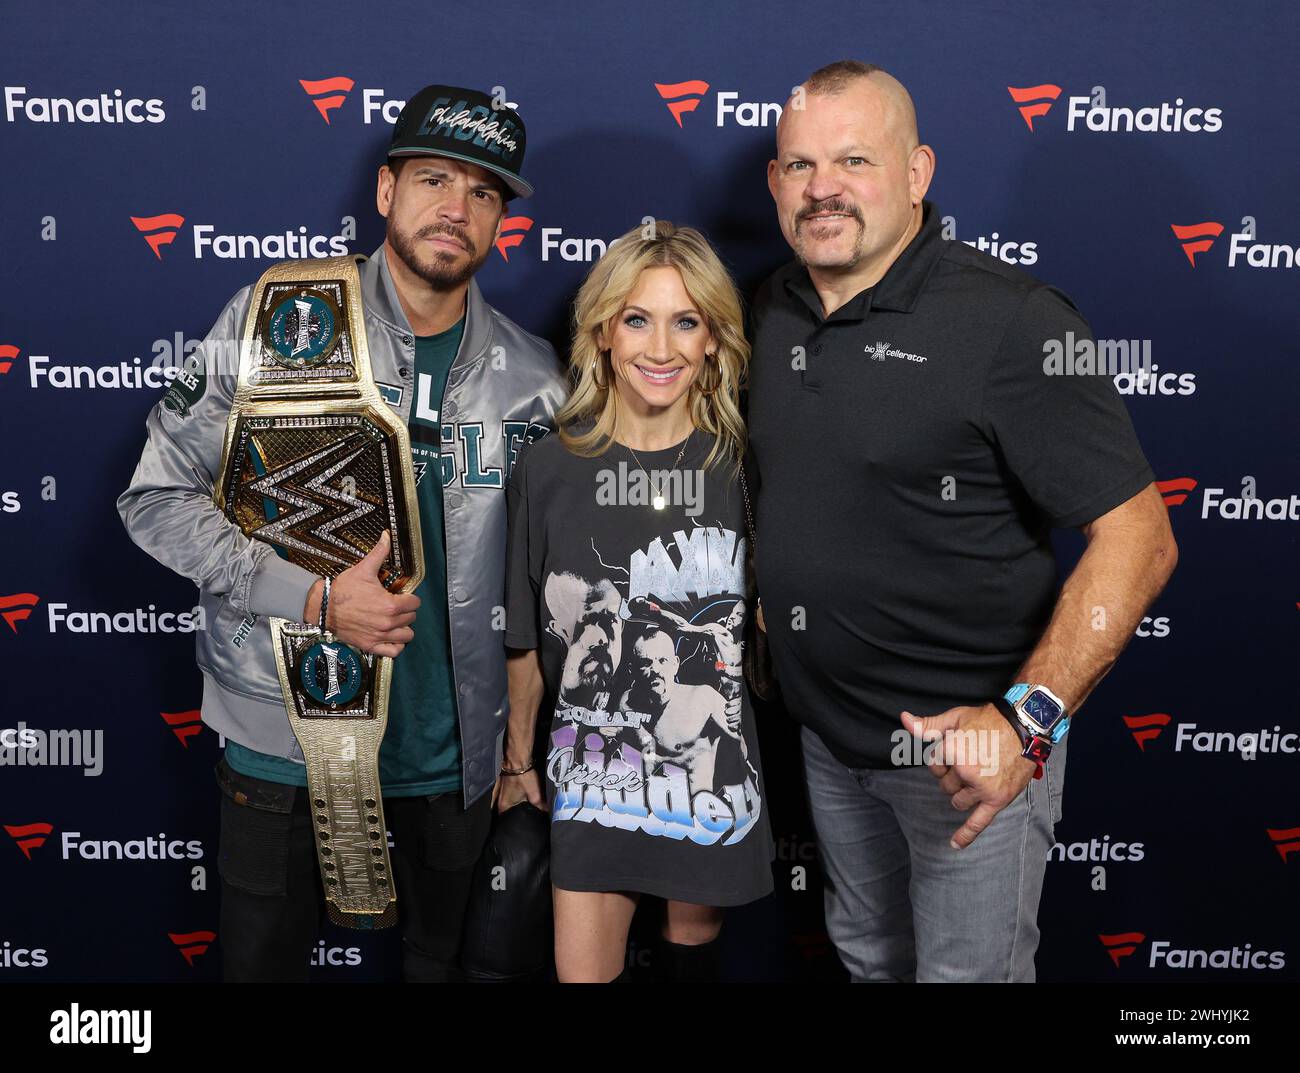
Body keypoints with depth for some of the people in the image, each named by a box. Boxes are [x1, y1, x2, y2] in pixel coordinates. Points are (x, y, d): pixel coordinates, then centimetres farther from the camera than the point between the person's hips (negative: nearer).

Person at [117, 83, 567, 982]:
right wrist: (314, 599, -19)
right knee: (265, 961, 15)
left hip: (451, 749, 3)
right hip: (285, 735, -2)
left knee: (444, 957, 21)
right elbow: (159, 499, -8)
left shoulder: (532, 377, -1)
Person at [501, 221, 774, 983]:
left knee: (693, 946, 21)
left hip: (715, 764, 1)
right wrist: (519, 760, 9)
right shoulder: (551, 469, -8)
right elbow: (526, 639, 2)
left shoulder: (742, 466, -8)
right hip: (594, 768, 0)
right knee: (584, 970, 6)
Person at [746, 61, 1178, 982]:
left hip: (970, 744, -6)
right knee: (867, 954, 26)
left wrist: (1027, 719, -31)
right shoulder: (773, 311, 1)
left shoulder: (1013, 323, -20)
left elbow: (1139, 537, -22)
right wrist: (754, 615, 7)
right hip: (829, 733, 6)